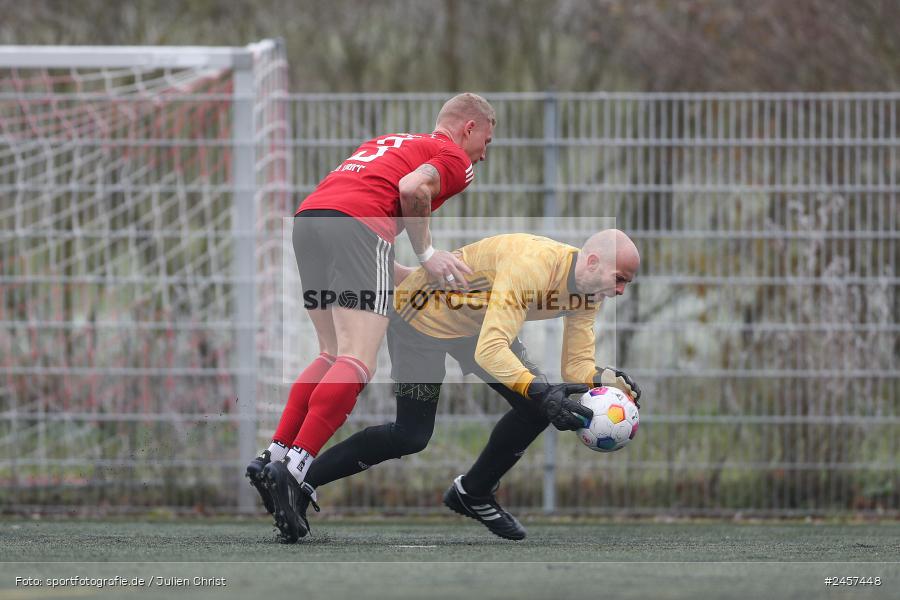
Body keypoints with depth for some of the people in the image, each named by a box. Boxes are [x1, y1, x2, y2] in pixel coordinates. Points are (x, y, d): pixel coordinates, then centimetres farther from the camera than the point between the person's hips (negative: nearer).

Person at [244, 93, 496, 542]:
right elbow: (411, 188, -9)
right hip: (358, 223, -8)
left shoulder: (393, 142, 35)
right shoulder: (454, 157, 11)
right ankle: (293, 468, -25)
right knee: (357, 363, -11)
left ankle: (273, 457, 8)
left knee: (335, 355, 18)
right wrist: (427, 255, 2)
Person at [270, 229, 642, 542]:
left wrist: (607, 379, -30)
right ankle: (302, 483, 6)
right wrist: (540, 391, -56)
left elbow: (576, 365, -9)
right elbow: (489, 351, -45)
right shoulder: (530, 266, -39)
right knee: (411, 436, -9)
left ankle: (473, 493, 14)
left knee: (537, 407, -6)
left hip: (480, 324, 8)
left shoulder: (587, 292, -12)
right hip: (423, 316, -8)